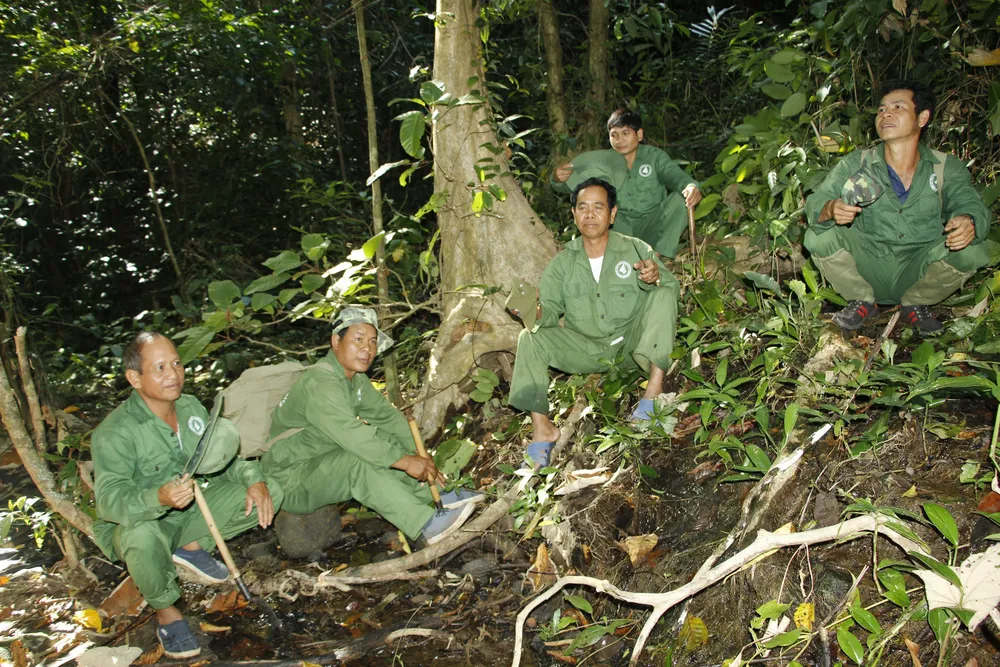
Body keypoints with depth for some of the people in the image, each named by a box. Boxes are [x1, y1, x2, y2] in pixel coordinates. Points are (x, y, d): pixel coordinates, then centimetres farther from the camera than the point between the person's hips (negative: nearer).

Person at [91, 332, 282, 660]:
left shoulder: (191, 407, -2)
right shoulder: (115, 432, -21)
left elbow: (226, 459, 5)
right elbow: (109, 499, -31)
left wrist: (254, 478, -17)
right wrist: (160, 498, -51)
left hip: (191, 511, 6)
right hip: (134, 523, -5)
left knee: (269, 491, -9)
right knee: (142, 534, -42)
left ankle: (192, 546, 3)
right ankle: (165, 609, -12)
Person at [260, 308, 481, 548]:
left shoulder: (355, 379, 6)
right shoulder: (320, 383, -26)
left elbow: (387, 415, 3)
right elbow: (350, 433, -37)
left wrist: (417, 454, -10)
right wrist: (405, 461, -37)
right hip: (290, 483, -9)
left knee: (384, 439, 0)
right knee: (358, 461, -33)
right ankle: (426, 526, -33)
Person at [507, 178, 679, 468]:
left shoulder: (635, 249, -1)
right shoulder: (562, 263, 5)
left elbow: (672, 287, -9)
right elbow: (551, 309, -2)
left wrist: (656, 277, -34)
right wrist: (537, 313, -28)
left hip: (630, 344, -1)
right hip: (586, 350, 2)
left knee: (663, 294, -23)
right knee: (530, 338, -19)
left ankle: (655, 384, -30)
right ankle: (541, 427, -26)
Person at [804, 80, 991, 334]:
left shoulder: (947, 168, 0)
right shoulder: (856, 165, -1)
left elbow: (970, 204, -11)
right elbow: (815, 203, -11)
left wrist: (968, 222, -38)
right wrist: (830, 209, -37)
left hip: (918, 274, 0)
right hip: (869, 271, 0)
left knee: (971, 251, -26)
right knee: (818, 237, -23)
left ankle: (915, 303, 4)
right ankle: (863, 302, 4)